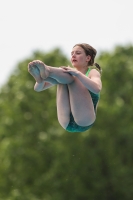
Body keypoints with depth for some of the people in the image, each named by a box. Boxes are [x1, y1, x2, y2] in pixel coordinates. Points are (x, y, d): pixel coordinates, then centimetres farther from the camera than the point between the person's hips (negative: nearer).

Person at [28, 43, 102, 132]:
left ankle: (47, 71, -46)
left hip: (84, 122, -3)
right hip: (66, 123, 4)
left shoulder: (92, 72, 12)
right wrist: (41, 80, -12)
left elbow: (97, 89, -15)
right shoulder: (67, 71, 22)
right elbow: (38, 88, 12)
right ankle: (42, 75, -43)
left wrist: (77, 73, -22)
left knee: (71, 78, -19)